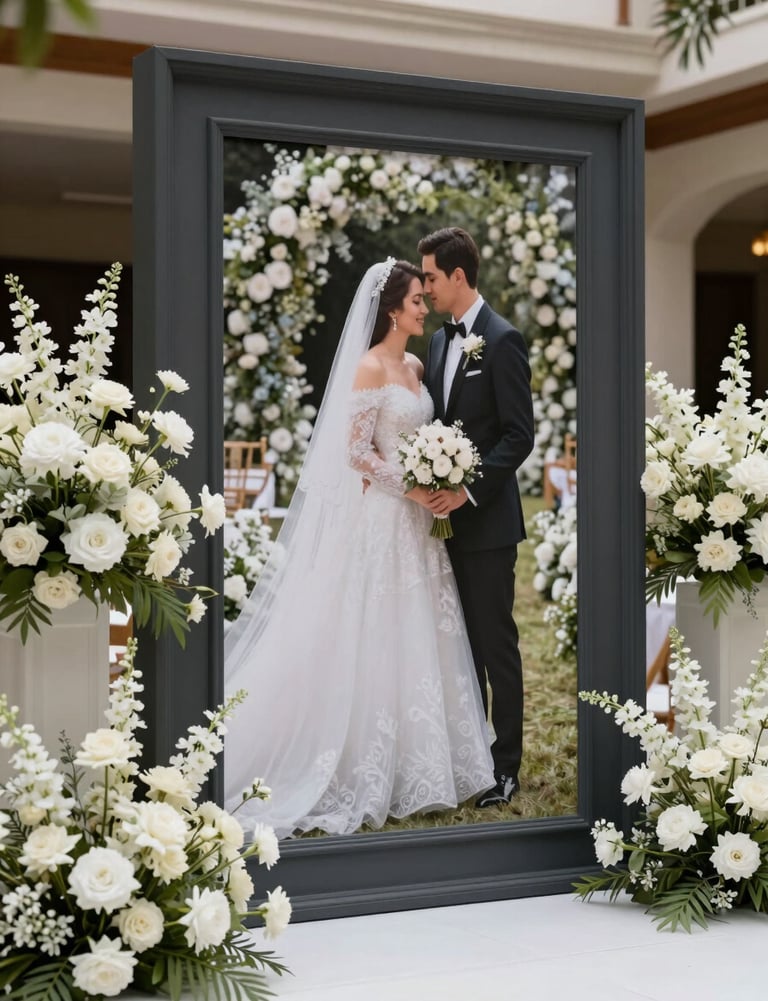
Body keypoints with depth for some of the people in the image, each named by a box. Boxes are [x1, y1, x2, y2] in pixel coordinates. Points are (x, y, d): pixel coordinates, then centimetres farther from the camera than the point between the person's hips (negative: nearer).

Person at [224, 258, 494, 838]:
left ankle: (411, 765, 21)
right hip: (379, 519, -8)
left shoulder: (415, 367, 12)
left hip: (415, 524, 8)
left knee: (416, 643, 11)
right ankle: (367, 772, 8)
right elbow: (358, 453, -16)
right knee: (373, 643, -2)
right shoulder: (369, 368, -13)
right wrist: (413, 489, -17)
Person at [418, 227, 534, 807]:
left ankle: (505, 765, 9)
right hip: (449, 515, 7)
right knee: (462, 639, 13)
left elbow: (519, 434, -16)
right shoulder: (441, 341, 12)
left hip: (486, 518, -7)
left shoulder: (501, 340, -12)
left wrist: (469, 489, -22)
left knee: (496, 642, 0)